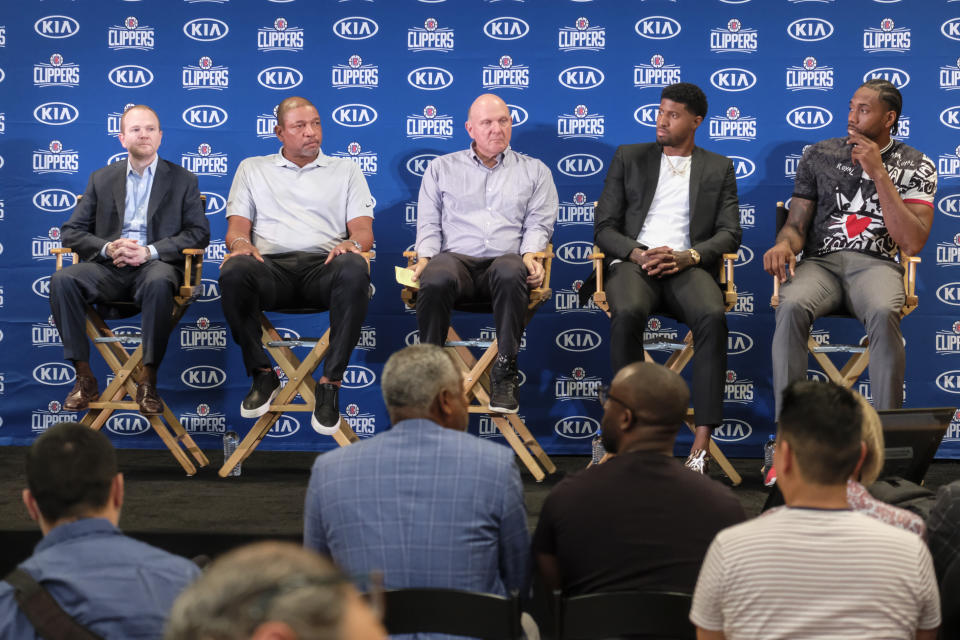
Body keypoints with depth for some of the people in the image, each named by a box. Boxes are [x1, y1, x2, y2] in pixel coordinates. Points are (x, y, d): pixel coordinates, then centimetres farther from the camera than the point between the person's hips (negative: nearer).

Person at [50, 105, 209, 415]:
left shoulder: (183, 180, 15)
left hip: (155, 264, -2)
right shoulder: (102, 179, 20)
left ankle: (148, 381, -30)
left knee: (159, 284, -40)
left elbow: (199, 233, 3)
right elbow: (71, 231, 13)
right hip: (108, 267, 2)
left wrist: (150, 251, -12)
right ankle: (84, 377, -24)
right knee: (62, 280, -29)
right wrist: (108, 248, -8)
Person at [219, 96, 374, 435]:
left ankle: (330, 382, -31)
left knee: (354, 269, -38)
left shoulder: (345, 169, 23)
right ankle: (262, 374, -17)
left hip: (324, 265, 0)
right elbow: (236, 226, 15)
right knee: (234, 272, -36)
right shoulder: (252, 169, 25)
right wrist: (240, 243, -10)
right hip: (271, 266, 0)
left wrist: (352, 243, -13)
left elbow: (364, 230, 12)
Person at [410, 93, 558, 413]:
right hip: (456, 257, 0)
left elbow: (539, 222, 12)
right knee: (436, 280, -38)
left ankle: (504, 374, -34)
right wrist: (424, 258, -3)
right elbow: (429, 223, 15)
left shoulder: (534, 171, 21)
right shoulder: (441, 168, 22)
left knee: (510, 274, -40)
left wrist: (529, 255, -9)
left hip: (506, 258, 0)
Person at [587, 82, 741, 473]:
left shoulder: (719, 169, 18)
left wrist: (687, 257, -13)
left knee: (712, 317, -35)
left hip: (687, 266, 0)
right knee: (627, 313, -36)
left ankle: (701, 445, -37)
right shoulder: (629, 158, 18)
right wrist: (638, 254, -11)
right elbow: (604, 227, 10)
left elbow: (729, 234, 8)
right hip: (633, 262, 0)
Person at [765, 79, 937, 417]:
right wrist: (784, 245, -12)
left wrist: (879, 174, -8)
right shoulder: (820, 155, 15)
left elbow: (912, 243, -4)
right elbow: (796, 224, 14)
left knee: (883, 313, -38)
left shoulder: (916, 166, 9)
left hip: (876, 264, -1)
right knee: (791, 306, -35)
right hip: (820, 262, 1)